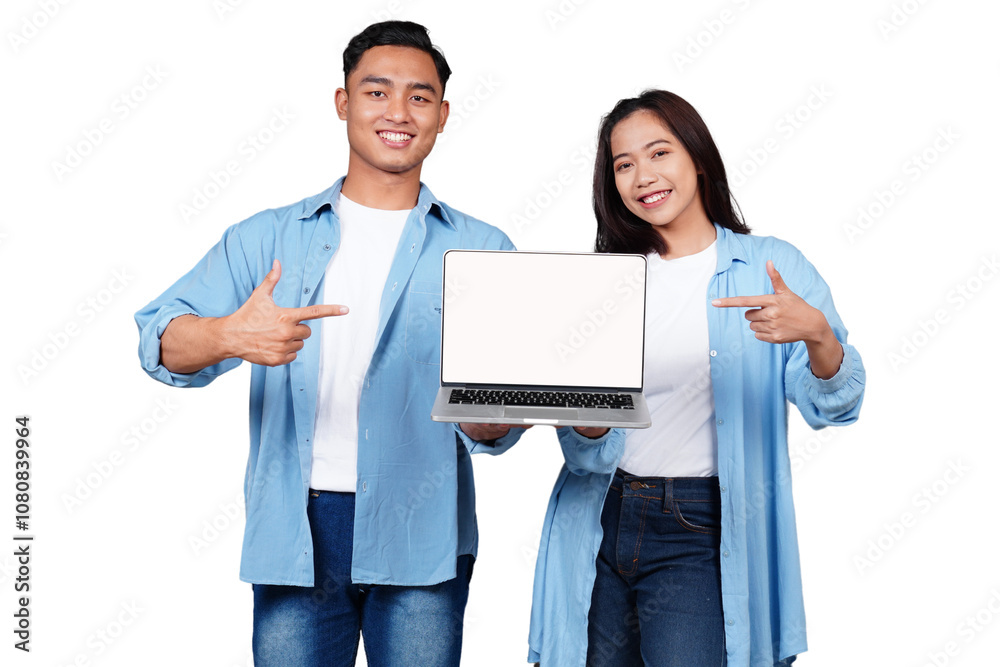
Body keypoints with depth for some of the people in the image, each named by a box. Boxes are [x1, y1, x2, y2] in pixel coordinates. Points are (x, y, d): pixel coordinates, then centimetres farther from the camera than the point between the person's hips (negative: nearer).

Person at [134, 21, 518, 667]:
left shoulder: (481, 249, 4)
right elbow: (161, 339, -4)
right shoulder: (268, 238, 7)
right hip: (294, 533, 1)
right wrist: (230, 335, -25)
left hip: (420, 537, 0)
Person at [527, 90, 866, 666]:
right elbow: (587, 452, 5)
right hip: (601, 522, 3)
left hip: (701, 534, -3)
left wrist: (818, 334, -29)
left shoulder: (773, 266, 0)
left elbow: (832, 406, -10)